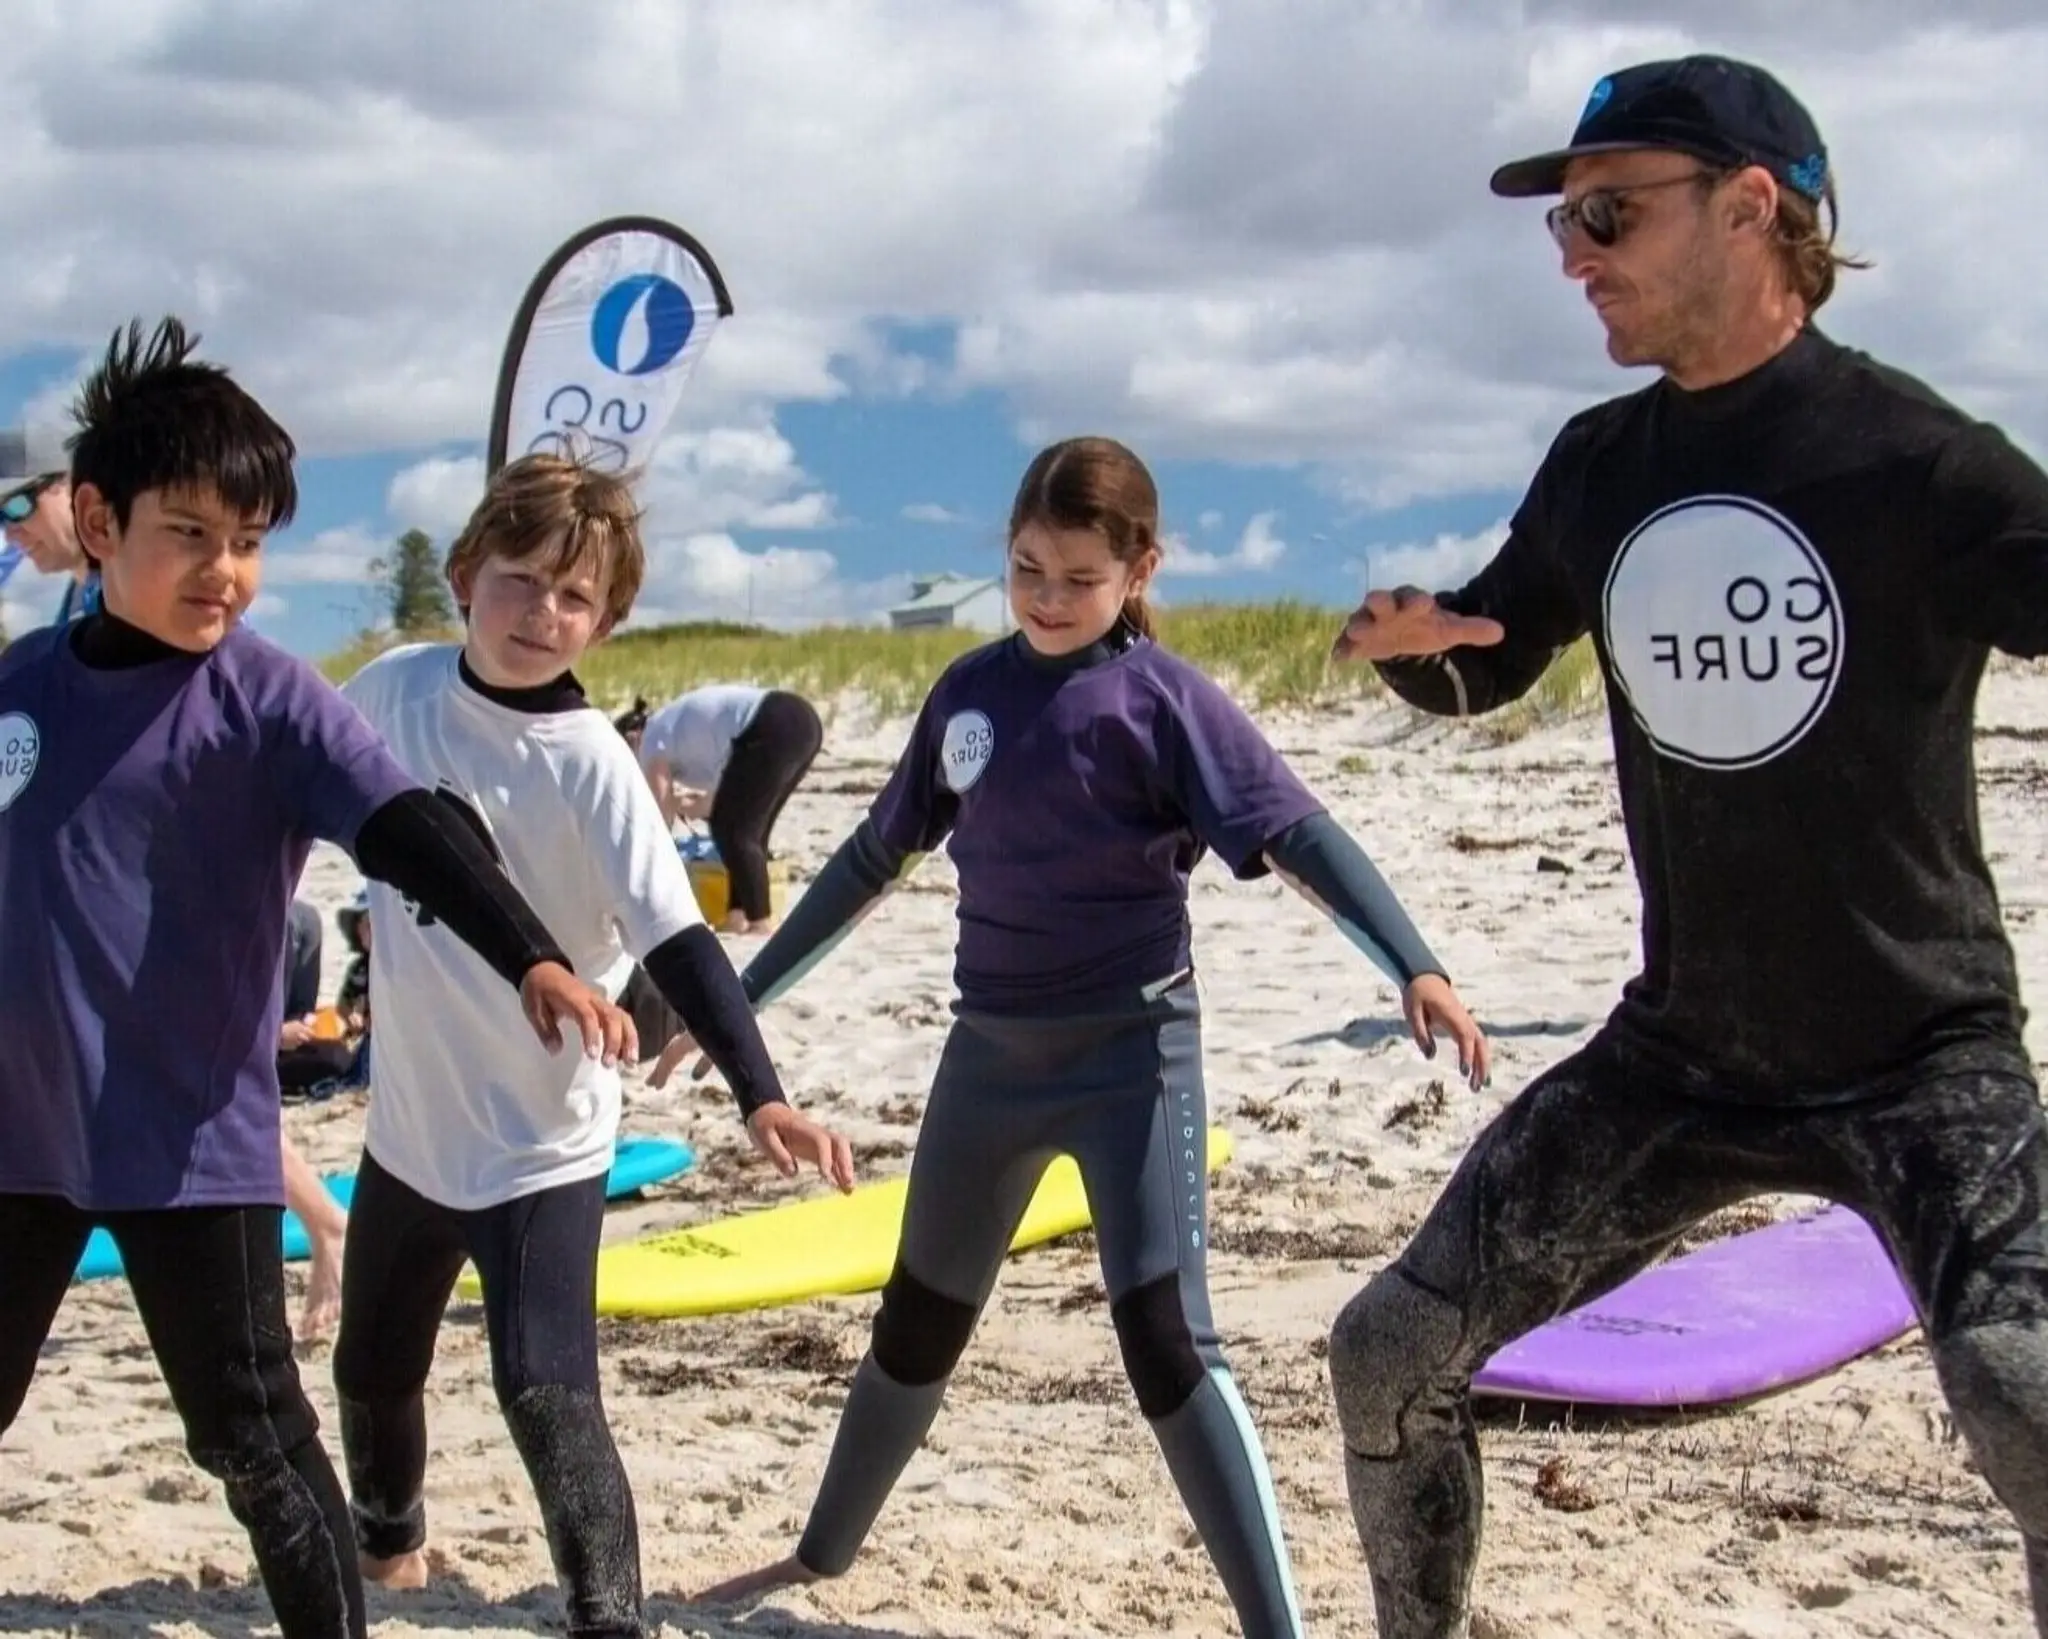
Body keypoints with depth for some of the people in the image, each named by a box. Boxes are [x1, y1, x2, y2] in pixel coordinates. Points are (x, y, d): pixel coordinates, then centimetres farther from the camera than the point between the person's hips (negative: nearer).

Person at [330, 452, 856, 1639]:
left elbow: (676, 938, -27)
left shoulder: (589, 764, -20)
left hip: (543, 1142, -6)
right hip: (411, 1119, 6)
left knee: (547, 1394, -19)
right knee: (373, 1366, 24)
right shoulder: (397, 686, -6)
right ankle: (388, 1538, 51)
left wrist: (759, 1094, -37)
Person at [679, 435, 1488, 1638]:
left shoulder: (1163, 697, -12)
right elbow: (876, 859, 14)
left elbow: (1300, 837, -21)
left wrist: (1415, 966, -37)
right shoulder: (970, 692, 4)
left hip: (1132, 1050, -5)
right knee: (918, 1322, 19)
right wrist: (741, 996, 17)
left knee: (1168, 1341, -15)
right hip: (990, 1050, 6)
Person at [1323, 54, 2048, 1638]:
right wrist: (1410, 636, -5)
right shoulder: (1602, 466, 4)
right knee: (1388, 1354, 6)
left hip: (1920, 1054, -6)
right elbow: (1487, 665, 18)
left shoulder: (1919, 461, -15)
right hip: (1681, 1051, 6)